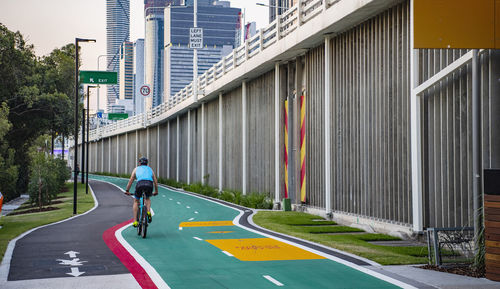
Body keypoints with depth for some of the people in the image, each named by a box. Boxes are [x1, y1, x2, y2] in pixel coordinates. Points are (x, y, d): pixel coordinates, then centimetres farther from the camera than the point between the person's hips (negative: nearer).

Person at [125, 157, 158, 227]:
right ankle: (148, 212, 3)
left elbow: (131, 181, 24)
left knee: (136, 201, 21)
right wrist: (156, 191, 42)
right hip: (149, 184, 1)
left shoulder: (136, 169, 29)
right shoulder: (150, 169, 32)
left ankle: (135, 221, 12)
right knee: (148, 199, 31)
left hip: (140, 184, -1)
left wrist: (127, 191, 31)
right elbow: (155, 181, 31)